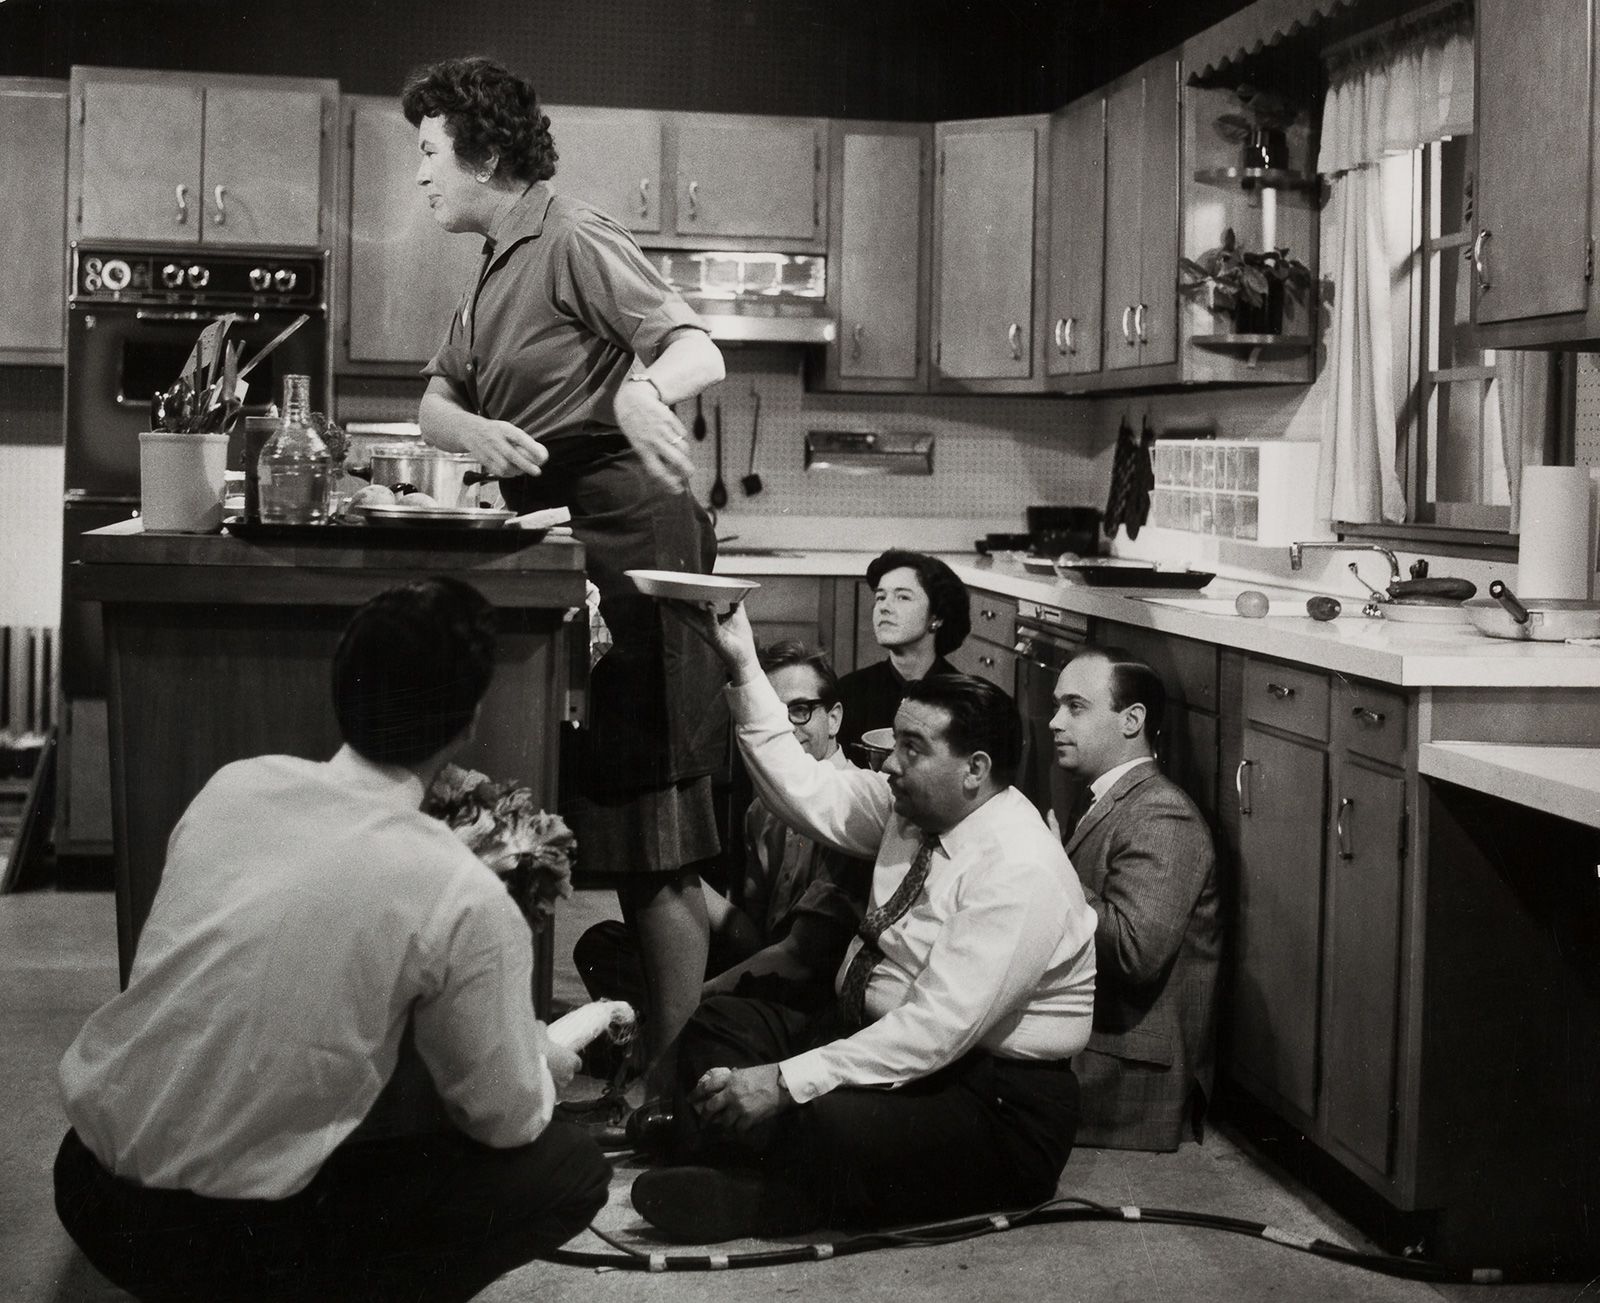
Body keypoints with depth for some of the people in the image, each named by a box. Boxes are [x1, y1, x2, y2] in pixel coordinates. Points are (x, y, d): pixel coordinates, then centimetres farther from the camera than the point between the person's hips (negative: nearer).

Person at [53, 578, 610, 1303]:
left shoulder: (233, 783, -1)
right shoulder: (464, 902, -16)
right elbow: (505, 1119, -2)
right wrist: (558, 1052, 20)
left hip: (87, 1183, 6)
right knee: (572, 1168, 5)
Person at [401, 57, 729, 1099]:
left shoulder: (574, 239, -8)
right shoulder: (499, 270, 21)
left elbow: (700, 352, -19)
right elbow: (436, 400, 16)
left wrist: (642, 387, -42)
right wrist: (475, 429, -8)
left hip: (626, 541, -10)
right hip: (559, 543, 10)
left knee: (651, 831, -8)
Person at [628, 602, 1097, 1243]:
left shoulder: (1021, 872, -24)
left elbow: (938, 1029, -29)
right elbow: (803, 790, 5)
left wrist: (786, 1081, -30)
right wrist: (743, 667, -2)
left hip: (996, 1105, -10)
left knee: (830, 1121, -37)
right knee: (718, 1022, 1)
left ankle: (757, 1207, -10)